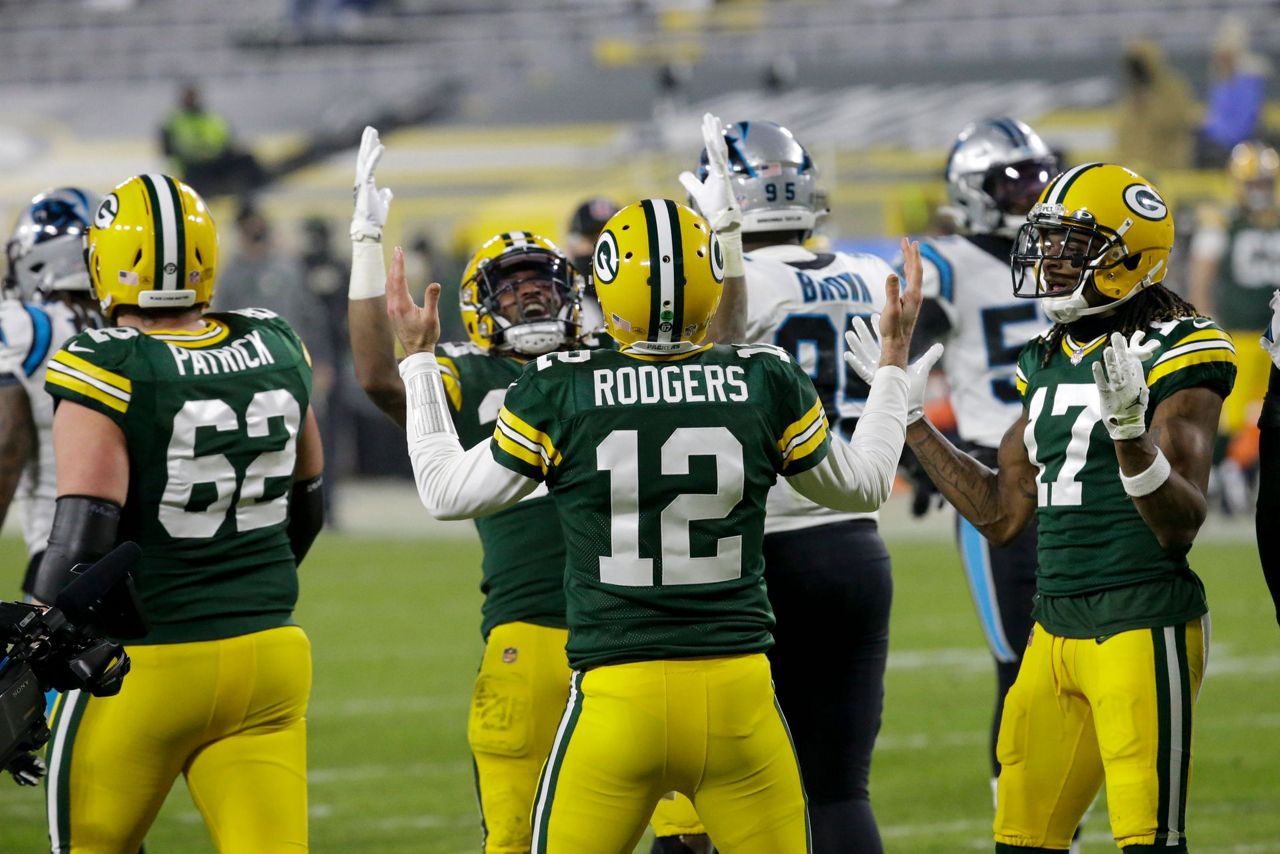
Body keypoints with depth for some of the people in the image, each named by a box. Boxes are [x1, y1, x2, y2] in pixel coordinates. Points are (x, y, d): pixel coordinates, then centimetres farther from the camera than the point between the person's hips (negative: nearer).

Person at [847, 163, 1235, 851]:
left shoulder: (1173, 355, -9)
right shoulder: (1047, 362, 15)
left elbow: (1180, 523, -15)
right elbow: (1000, 515, 19)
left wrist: (1130, 429, -32)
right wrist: (908, 415, 20)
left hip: (1143, 628, -8)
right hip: (1056, 627, 8)